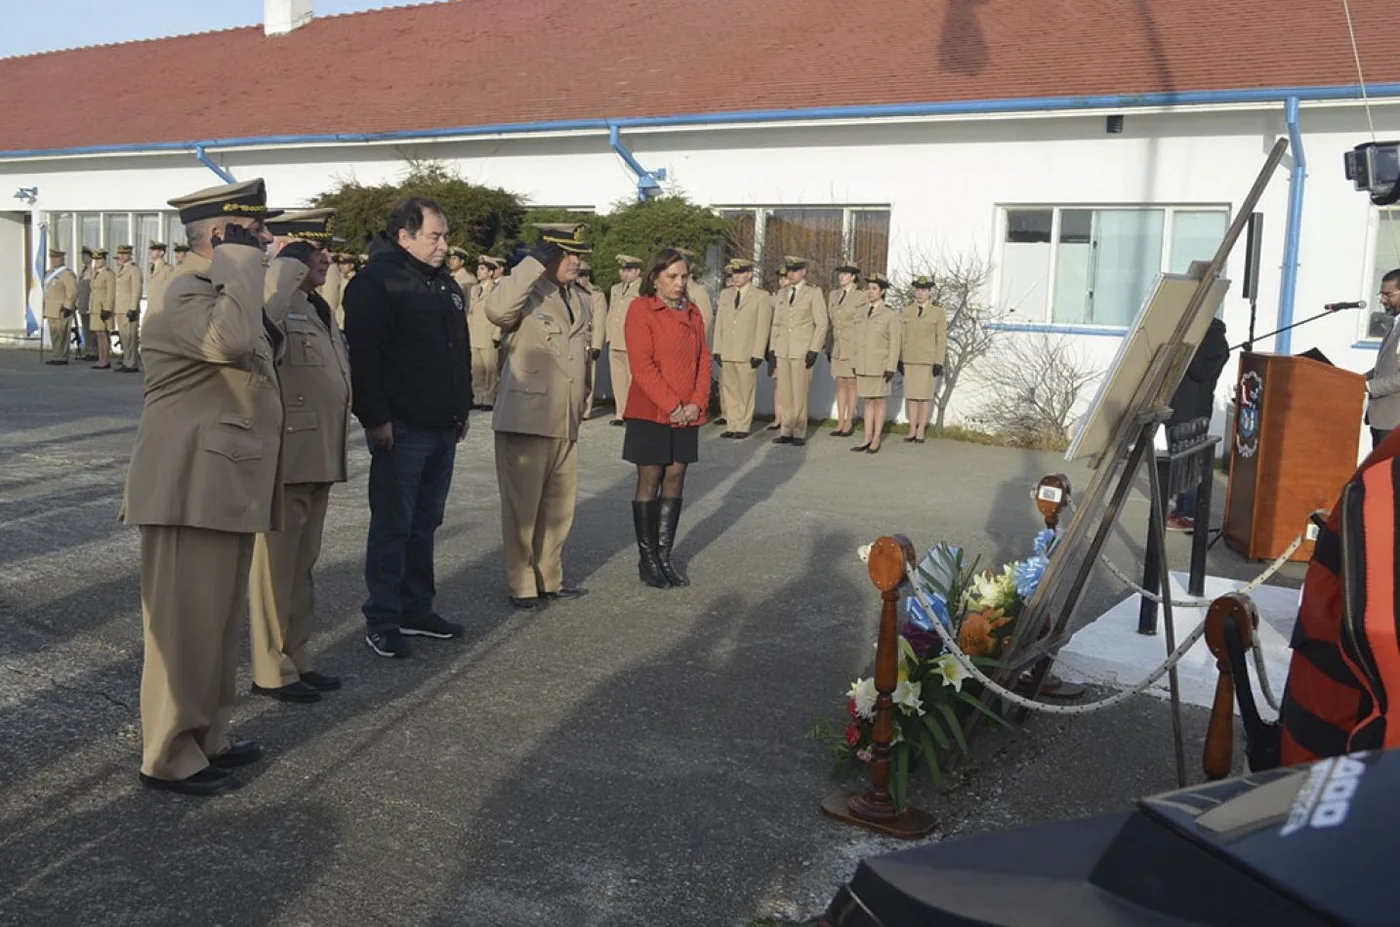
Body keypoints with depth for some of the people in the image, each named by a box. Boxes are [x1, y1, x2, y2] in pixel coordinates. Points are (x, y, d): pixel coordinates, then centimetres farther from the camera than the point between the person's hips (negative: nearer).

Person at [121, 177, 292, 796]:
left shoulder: (220, 291, 19)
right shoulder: (185, 295, -13)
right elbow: (231, 341, -34)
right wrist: (240, 259, -24)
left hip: (228, 487, 10)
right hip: (194, 489, -10)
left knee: (219, 621, 17)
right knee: (185, 623, -1)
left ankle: (206, 736, 29)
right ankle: (169, 757, 11)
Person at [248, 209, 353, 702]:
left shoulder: (318, 306, 17)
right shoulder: (275, 300, -12)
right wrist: (288, 263, -26)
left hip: (319, 460, 9)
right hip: (285, 458, -9)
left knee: (302, 566, 17)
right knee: (275, 567, 3)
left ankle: (298, 659, 29)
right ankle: (272, 672, 14)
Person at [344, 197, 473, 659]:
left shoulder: (445, 284, 16)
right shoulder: (376, 281, -10)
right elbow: (363, 354, -17)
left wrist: (462, 408, 21)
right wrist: (375, 419, -20)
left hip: (443, 429, 8)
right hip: (400, 429, -8)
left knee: (425, 523, 14)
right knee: (392, 526, -2)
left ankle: (417, 609, 25)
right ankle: (381, 620, 7)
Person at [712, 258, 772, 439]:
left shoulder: (761, 296, 1)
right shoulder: (725, 295, 15)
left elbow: (763, 327, -4)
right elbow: (719, 323, 14)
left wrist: (758, 354, -10)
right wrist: (717, 349, 7)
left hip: (747, 353, -4)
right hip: (726, 353, 4)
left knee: (746, 391, 0)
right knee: (727, 390, 3)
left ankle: (743, 426, 7)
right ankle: (731, 425, 10)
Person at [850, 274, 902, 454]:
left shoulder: (891, 315, -7)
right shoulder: (860, 314, 8)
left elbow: (894, 344, -9)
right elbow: (857, 341, 12)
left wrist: (891, 369, -14)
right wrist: (855, 365, 9)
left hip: (880, 366, -5)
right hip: (863, 366, 5)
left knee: (879, 402, 2)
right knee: (867, 402, 8)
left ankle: (876, 441, 8)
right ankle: (867, 439, 12)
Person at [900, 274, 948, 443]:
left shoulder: (939, 313, -3)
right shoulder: (907, 311, 7)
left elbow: (941, 339, -5)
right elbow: (903, 337, 9)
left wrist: (939, 363, -11)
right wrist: (900, 359, 4)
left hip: (929, 360, -3)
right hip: (910, 360, 3)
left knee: (925, 396, 0)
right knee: (911, 396, 5)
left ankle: (921, 431, 6)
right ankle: (912, 431, 10)